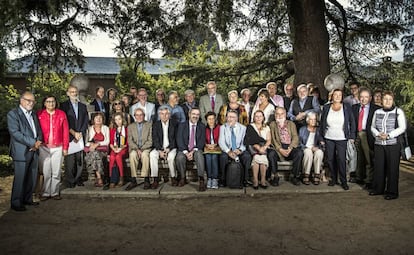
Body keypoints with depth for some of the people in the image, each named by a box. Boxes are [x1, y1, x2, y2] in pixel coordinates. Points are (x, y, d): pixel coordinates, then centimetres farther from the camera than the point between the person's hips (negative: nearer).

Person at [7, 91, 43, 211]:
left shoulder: (33, 115, 17)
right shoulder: (13, 114, -6)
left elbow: (39, 131, 17)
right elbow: (15, 133, -16)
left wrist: (38, 141, -4)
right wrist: (33, 142, -17)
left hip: (34, 151, 7)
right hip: (21, 152, -7)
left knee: (32, 178, 12)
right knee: (20, 178, 0)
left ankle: (27, 199, 26)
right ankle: (16, 203, 13)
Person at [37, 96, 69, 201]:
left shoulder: (61, 114, 3)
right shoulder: (39, 114, 1)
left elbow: (65, 131, 3)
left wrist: (65, 147, 2)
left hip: (58, 148, 1)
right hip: (44, 147, -1)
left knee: (56, 172, 6)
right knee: (45, 172, 4)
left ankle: (55, 192, 18)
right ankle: (45, 193, 16)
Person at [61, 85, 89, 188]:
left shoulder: (83, 106, 17)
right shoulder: (64, 105, 5)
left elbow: (86, 121, 11)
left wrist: (80, 133, -2)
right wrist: (73, 133, -11)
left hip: (80, 137, 3)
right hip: (69, 137, -3)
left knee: (80, 159, 2)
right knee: (69, 159, -4)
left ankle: (78, 178, 11)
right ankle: (70, 180, 4)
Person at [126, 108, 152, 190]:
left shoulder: (149, 125, 8)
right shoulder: (130, 126, 15)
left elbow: (150, 141, -1)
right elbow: (130, 141, 4)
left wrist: (141, 149, -14)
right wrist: (137, 149, -13)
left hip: (146, 148, -2)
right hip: (134, 149, 2)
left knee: (145, 154, -35)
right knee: (132, 154, -32)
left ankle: (146, 179, -30)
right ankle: (133, 180, -29)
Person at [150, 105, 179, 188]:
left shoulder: (174, 123, 3)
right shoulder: (155, 125, 8)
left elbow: (175, 139, -3)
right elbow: (155, 139, 0)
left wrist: (168, 149, -16)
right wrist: (160, 151, -16)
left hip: (171, 148, -2)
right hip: (159, 148, 2)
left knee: (171, 156, -34)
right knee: (152, 154, -28)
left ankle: (173, 178, -15)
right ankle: (155, 180, -26)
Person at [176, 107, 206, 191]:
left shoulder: (202, 126, 8)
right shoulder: (181, 125, 6)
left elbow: (202, 141, -1)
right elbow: (179, 140, -3)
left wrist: (193, 151, -16)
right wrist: (186, 152, -17)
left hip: (196, 150, 0)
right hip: (184, 150, 0)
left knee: (199, 155, -34)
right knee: (179, 158, -31)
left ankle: (201, 180, -33)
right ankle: (183, 178, -6)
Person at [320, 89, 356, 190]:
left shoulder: (347, 107, 2)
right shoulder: (326, 107, 6)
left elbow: (352, 122, 5)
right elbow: (322, 123, 10)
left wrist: (352, 136, 0)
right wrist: (321, 137, 7)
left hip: (342, 139, -2)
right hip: (328, 138, 2)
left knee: (341, 159, -7)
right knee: (330, 159, 5)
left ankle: (343, 181, 4)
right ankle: (333, 179, 20)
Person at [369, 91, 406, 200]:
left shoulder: (398, 111, 0)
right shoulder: (377, 112, 12)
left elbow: (402, 127, -6)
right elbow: (373, 127, 16)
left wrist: (388, 135, -15)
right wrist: (378, 134, -5)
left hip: (393, 145, -4)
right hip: (379, 144, 4)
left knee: (392, 168, 0)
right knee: (378, 167, 7)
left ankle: (392, 192, 11)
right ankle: (378, 189, 20)